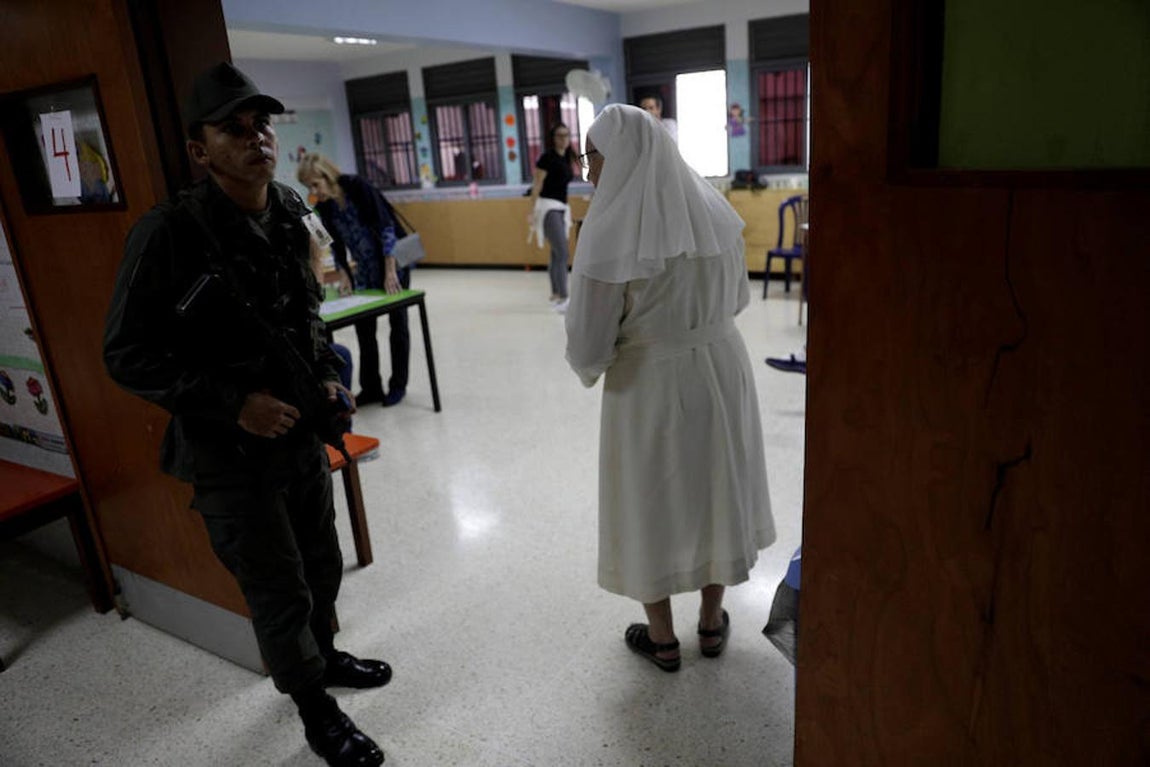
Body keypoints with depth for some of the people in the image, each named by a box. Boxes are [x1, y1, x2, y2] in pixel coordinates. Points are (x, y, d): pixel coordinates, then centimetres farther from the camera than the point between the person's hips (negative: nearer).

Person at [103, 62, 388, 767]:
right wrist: (234, 403, -22)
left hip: (303, 434, 6)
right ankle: (315, 709, 34)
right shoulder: (171, 233, -19)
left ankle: (323, 654, 50)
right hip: (229, 452, -5)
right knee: (280, 593, 10)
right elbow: (128, 356, -15)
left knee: (323, 565, 22)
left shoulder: (291, 219, 0)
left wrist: (328, 376, 1)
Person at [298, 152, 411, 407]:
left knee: (397, 321, 1)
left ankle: (398, 385, 11)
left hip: (395, 258, -6)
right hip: (366, 268, 6)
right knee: (363, 325, 4)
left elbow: (386, 227, -24)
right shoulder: (322, 206, -5)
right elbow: (336, 243, 5)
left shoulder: (358, 187, -22)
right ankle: (370, 388, 12)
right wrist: (343, 276, -5)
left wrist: (390, 272, -25)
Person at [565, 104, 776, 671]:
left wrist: (590, 367, 3)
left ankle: (662, 639, 32)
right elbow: (737, 299, 9)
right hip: (721, 372, 5)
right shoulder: (714, 211, -4)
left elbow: (588, 347, -19)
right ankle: (712, 624, 38)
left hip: (649, 386, -5)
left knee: (650, 503, 14)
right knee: (715, 491, 20)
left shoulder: (612, 232, -21)